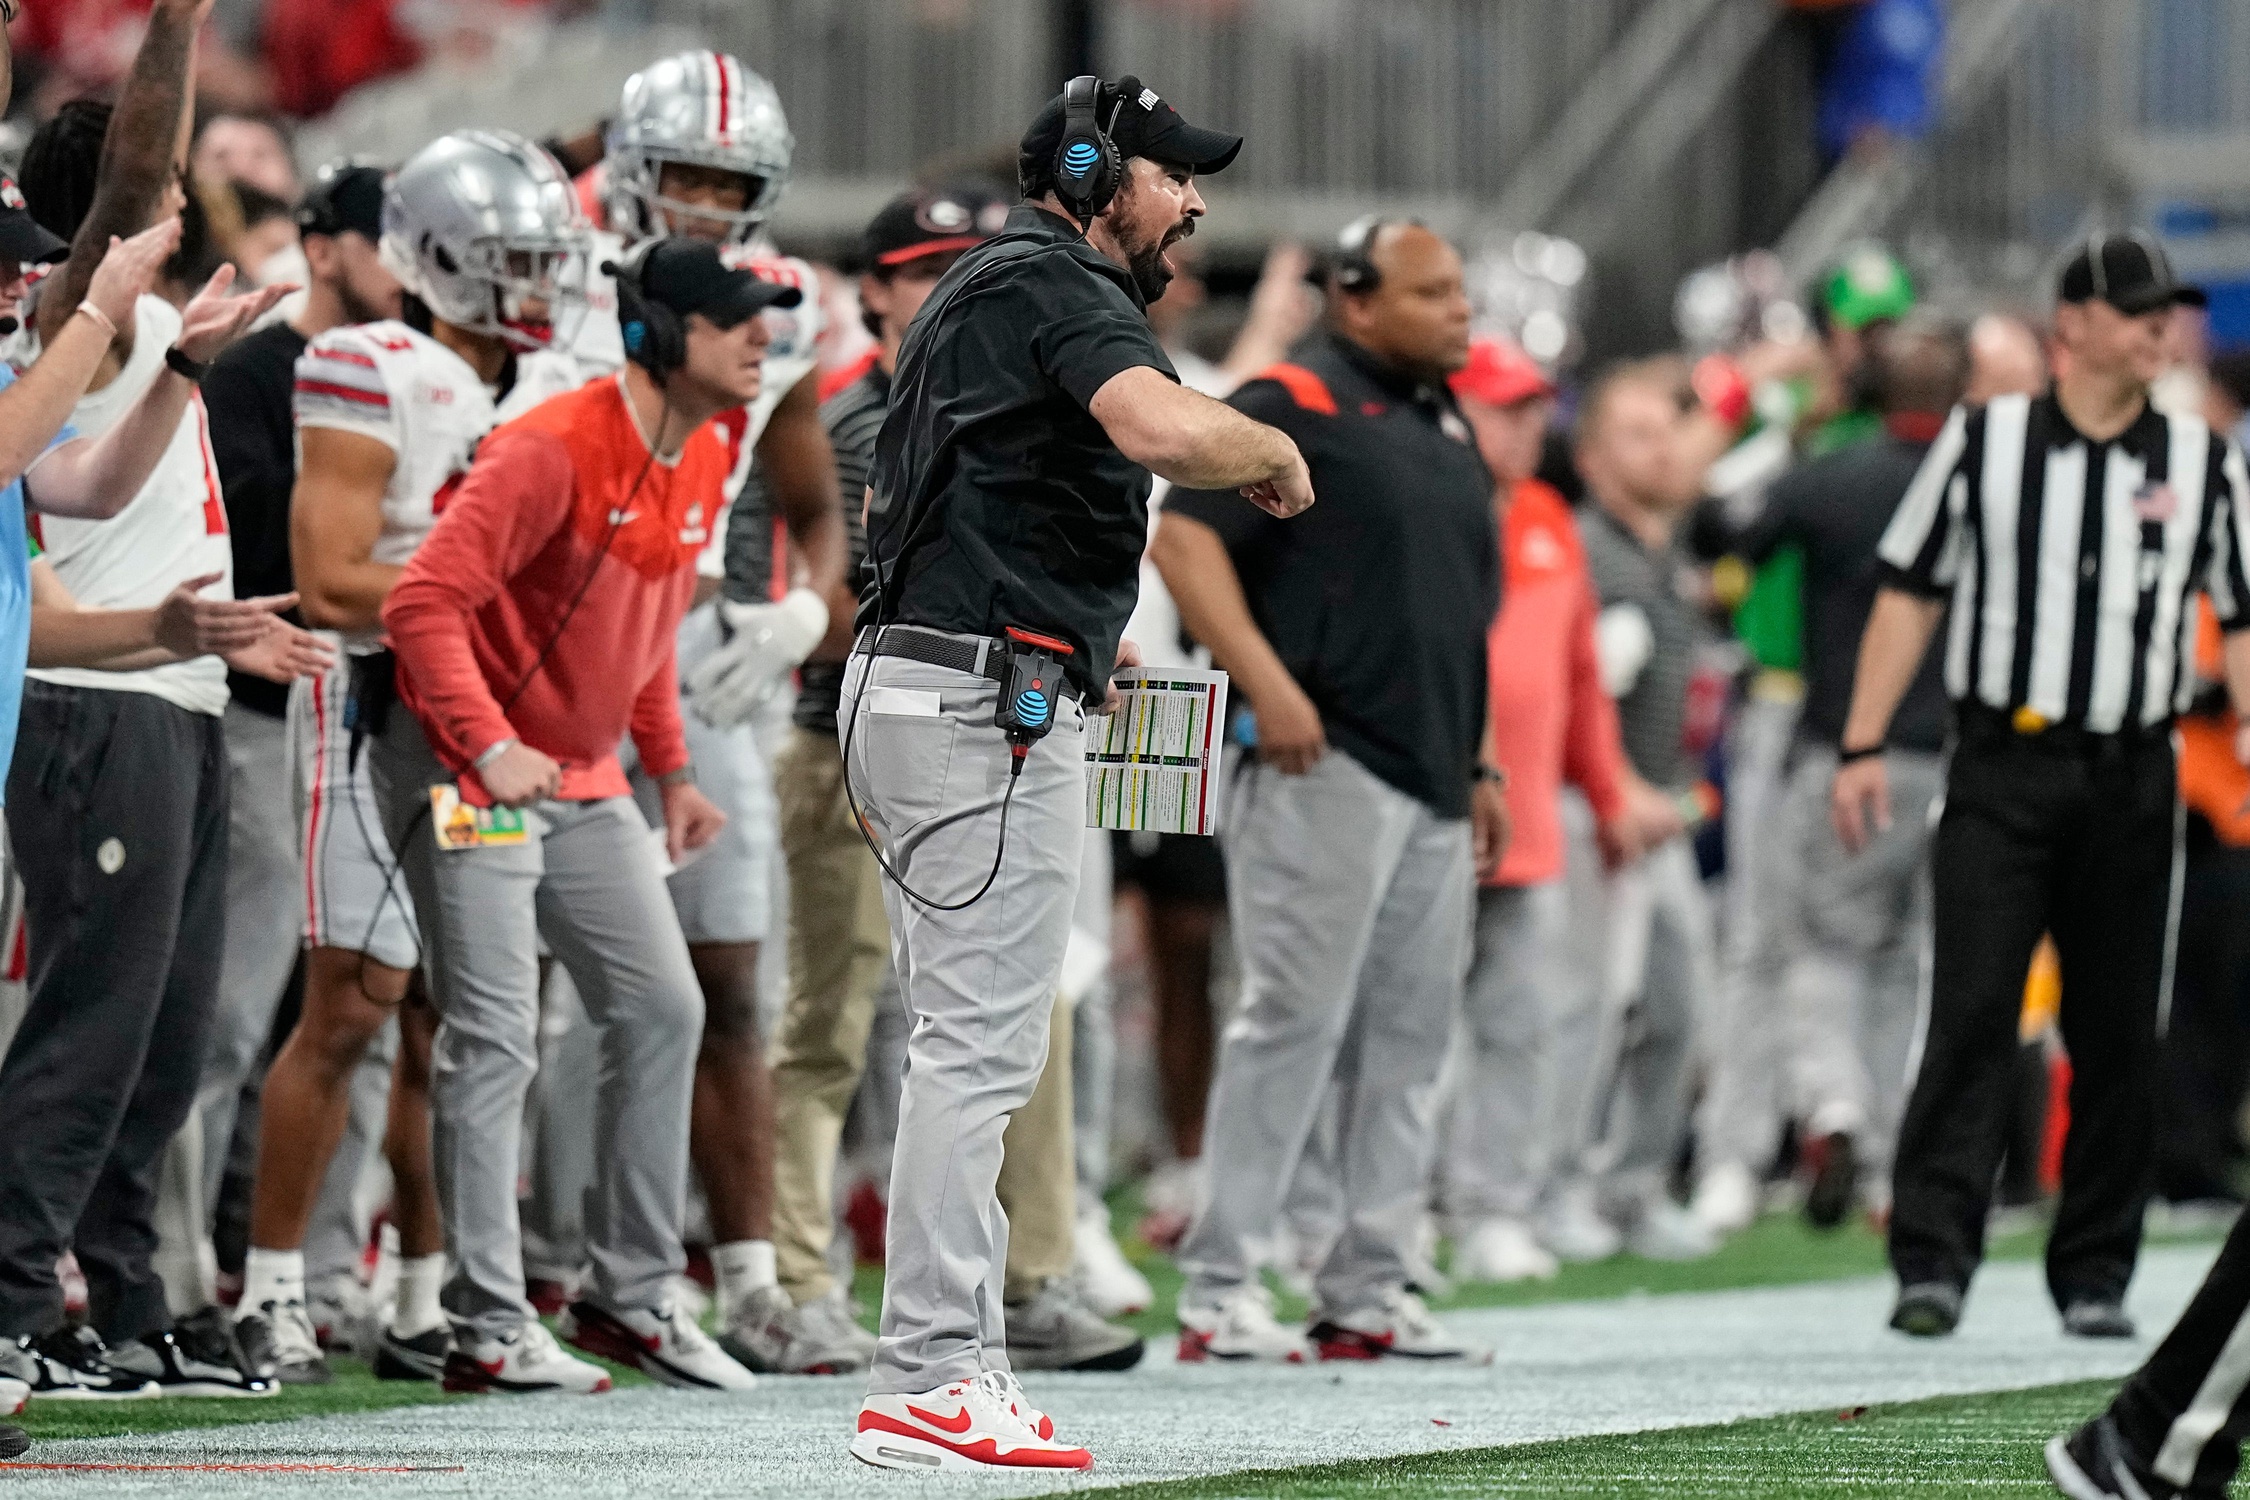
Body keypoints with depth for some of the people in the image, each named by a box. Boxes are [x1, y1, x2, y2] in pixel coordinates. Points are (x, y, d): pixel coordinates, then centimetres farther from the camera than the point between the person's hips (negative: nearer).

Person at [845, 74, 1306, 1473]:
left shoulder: (977, 290, 22)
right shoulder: (1059, 283, -10)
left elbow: (889, 496, 29)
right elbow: (1162, 426, -30)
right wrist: (1278, 452, -10)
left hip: (915, 689, 11)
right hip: (988, 710, -11)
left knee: (969, 1042, 12)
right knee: (981, 1044, -11)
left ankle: (959, 1364, 14)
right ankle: (928, 1383, -14)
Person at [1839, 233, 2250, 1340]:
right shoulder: (1984, 442, 4)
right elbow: (1910, 593, 6)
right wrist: (1863, 747, 1)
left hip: (2131, 777, 2)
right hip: (2003, 763, -2)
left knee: (2117, 1031, 5)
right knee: (1973, 1008, -11)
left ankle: (2094, 1273, 13)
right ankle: (1932, 1260, -15)